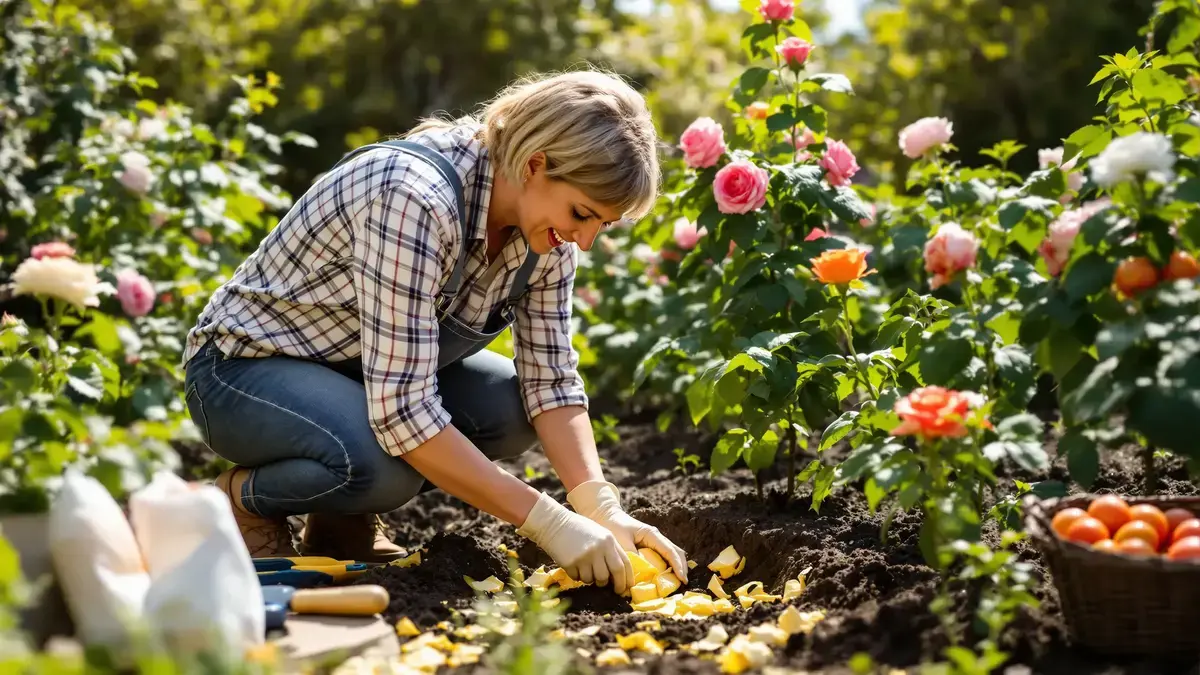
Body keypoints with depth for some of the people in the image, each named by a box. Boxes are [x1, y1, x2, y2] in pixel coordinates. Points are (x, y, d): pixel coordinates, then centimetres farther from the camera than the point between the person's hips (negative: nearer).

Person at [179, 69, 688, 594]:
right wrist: (546, 521, -35)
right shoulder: (413, 199, -35)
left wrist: (602, 508, -23)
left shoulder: (547, 224, -11)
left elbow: (549, 379, -8)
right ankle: (242, 499, -3)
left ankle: (345, 516, 6)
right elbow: (400, 411, -37)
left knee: (511, 407, -17)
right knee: (381, 464, -35)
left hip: (361, 367, 8)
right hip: (244, 365, -7)